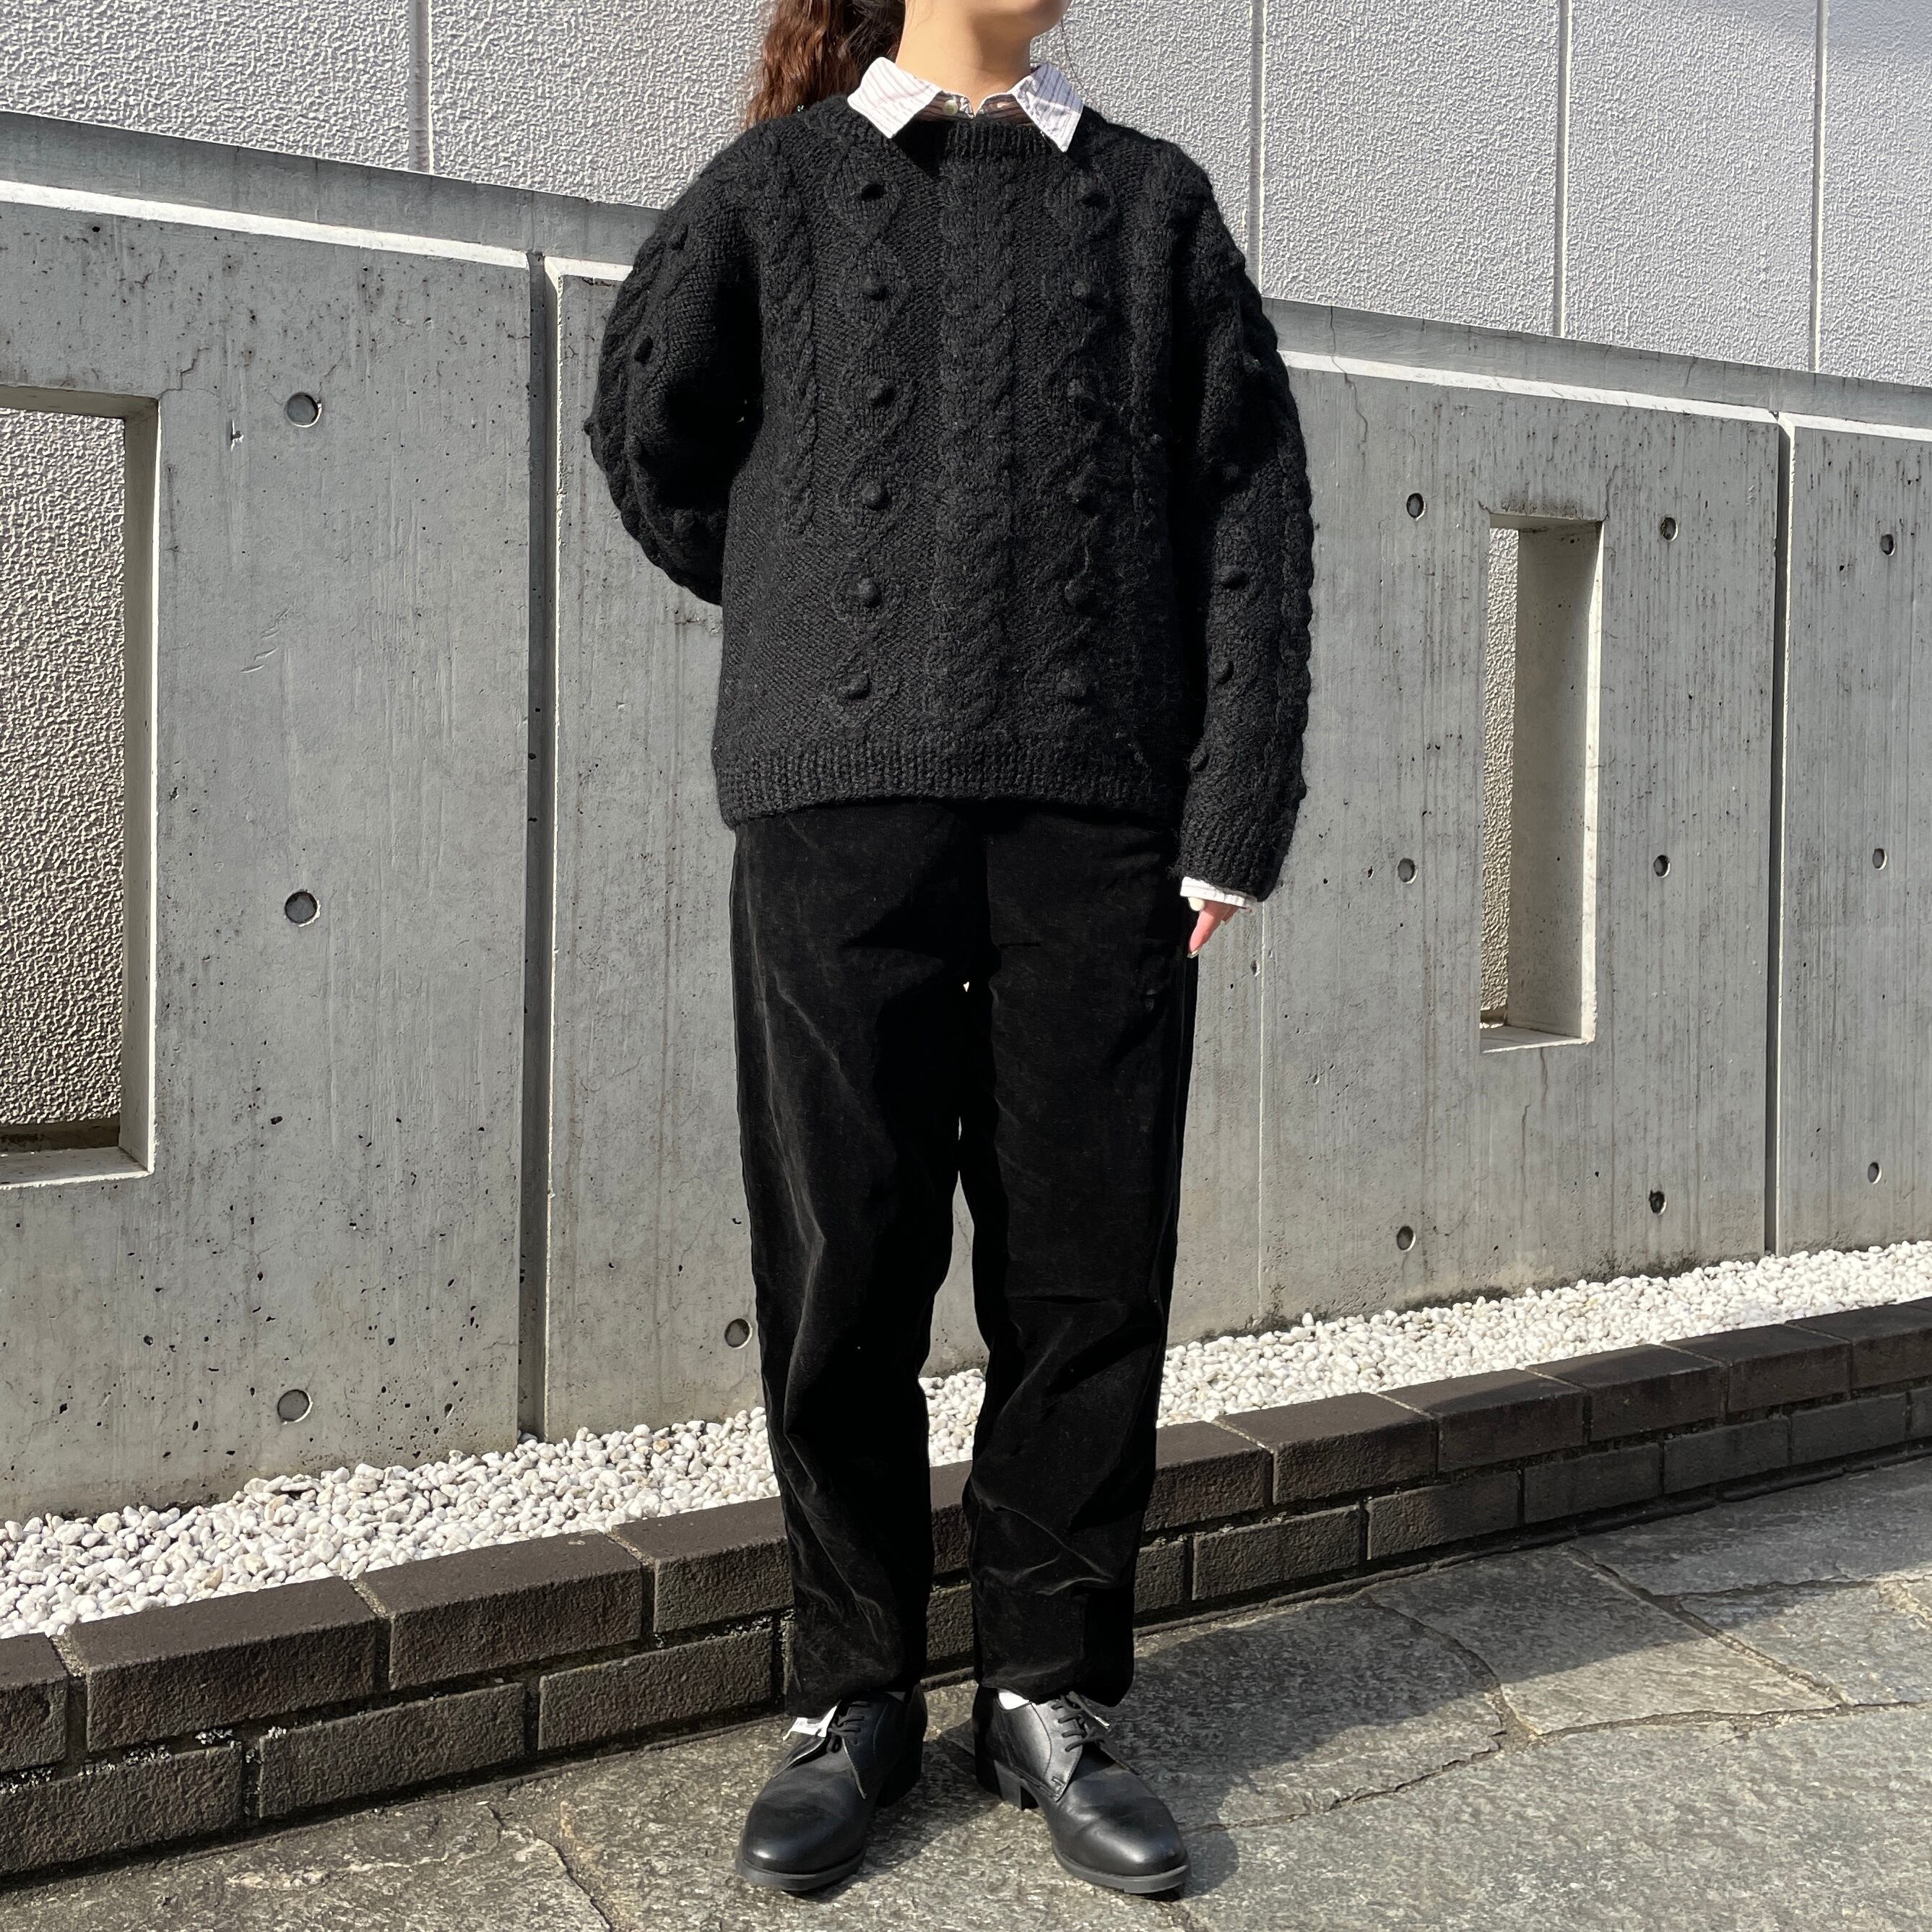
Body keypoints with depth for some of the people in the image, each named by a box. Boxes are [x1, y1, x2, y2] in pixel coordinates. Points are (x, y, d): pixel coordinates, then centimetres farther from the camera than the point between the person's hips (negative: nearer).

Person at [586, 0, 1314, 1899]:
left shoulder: (1154, 197, 14)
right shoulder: (782, 181, 12)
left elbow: (1254, 508, 6)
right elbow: (649, 430, 20)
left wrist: (1234, 818, -3)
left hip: (1099, 815, 1)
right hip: (839, 807, -1)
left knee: (1086, 1277, 4)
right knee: (841, 1279, 3)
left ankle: (1046, 1693, 20)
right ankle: (852, 1698, 20)